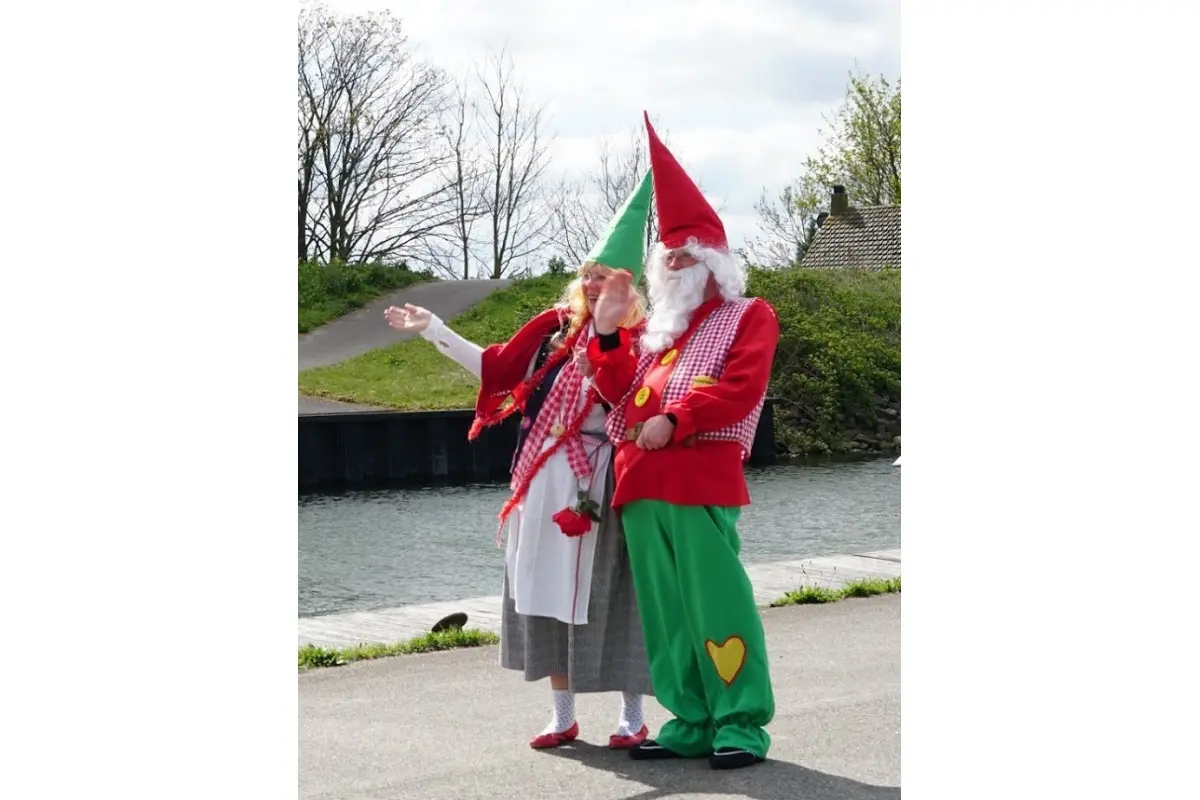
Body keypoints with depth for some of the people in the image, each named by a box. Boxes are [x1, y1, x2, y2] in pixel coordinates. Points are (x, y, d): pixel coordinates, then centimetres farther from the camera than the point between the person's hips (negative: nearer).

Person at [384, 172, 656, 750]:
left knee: (604, 593, -1)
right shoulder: (557, 326, 7)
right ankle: (563, 716, 20)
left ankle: (632, 718, 12)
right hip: (544, 476, 6)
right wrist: (433, 329, 15)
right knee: (547, 589, 9)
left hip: (599, 478, -5)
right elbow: (496, 367, 14)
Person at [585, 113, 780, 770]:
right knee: (663, 607, 5)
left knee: (716, 600, -10)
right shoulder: (654, 329, 26)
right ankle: (690, 721, 10)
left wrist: (675, 420, -18)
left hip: (701, 477, -7)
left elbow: (741, 389, -9)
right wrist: (607, 332, 6)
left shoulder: (748, 316, 7)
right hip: (640, 480, 7)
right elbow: (620, 391, 18)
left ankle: (741, 722, -5)